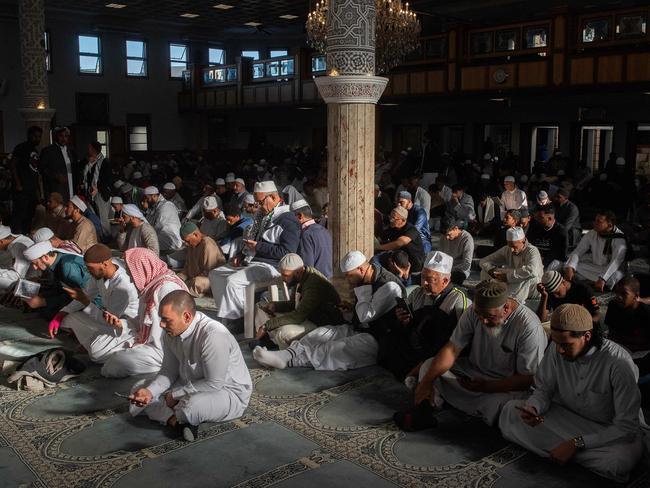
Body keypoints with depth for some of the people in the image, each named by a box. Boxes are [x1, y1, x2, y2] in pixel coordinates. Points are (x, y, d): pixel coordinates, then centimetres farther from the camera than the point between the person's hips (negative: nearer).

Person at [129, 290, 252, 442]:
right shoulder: (171, 333, -6)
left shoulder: (213, 336, -31)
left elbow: (214, 383, -26)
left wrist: (175, 395, -19)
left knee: (192, 404, -40)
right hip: (190, 386, 8)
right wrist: (149, 392, -14)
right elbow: (169, 372, 4)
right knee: (139, 391, 2)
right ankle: (176, 421, -17)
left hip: (228, 392, -8)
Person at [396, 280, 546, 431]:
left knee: (499, 403, -37)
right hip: (472, 370, 5)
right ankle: (424, 412, -25)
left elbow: (528, 379, -20)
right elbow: (452, 348, -10)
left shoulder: (529, 327, -24)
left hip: (506, 386, -5)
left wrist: (486, 386, -28)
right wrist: (427, 381, -20)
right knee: (429, 366, -5)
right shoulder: (475, 311, -10)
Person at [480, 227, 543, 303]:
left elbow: (532, 271, -45)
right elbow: (483, 261, -2)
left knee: (530, 279, -41)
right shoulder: (507, 250, -5)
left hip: (531, 287, -5)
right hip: (512, 284, 5)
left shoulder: (532, 251, -22)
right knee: (485, 271, -8)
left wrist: (508, 276, -37)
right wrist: (493, 271, -24)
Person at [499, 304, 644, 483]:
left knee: (619, 460, -39)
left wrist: (576, 443, -28)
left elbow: (627, 426, -23)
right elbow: (543, 390, 0)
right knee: (511, 411, -16)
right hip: (566, 417, 4)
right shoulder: (556, 350, -13)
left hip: (608, 431, -3)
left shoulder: (619, 363, -27)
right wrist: (533, 408, -24)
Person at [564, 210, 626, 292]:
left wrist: (602, 279, -43)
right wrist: (570, 267, -25)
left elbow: (616, 261, -30)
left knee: (615, 276, -40)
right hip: (594, 266, 5)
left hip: (610, 270, -5)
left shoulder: (619, 239, -19)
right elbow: (577, 251, -6)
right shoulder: (592, 234, -4)